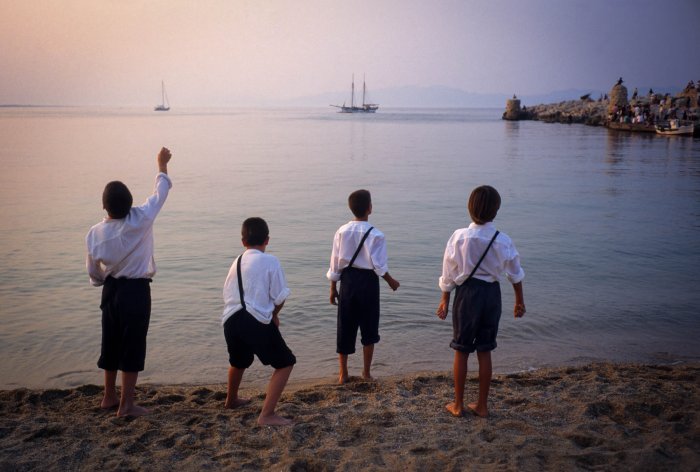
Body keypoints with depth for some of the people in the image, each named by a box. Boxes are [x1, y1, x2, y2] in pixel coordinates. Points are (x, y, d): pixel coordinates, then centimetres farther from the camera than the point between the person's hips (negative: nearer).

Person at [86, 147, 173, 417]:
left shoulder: (95, 233, -6)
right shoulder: (140, 221, -17)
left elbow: (94, 274, 5)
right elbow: (160, 193, -2)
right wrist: (162, 165, 13)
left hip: (111, 291, 5)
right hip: (136, 292, -4)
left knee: (111, 344, 18)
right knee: (132, 347, 3)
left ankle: (109, 397, 32)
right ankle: (126, 405, 9)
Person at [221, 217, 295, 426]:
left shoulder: (236, 262, 15)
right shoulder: (270, 261, -3)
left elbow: (228, 294, 17)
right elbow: (280, 297, -4)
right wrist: (273, 314, 17)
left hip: (231, 320, 7)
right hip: (257, 321, -7)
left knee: (239, 361, 32)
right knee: (285, 363, 6)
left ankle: (231, 400, 55)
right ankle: (267, 414, -3)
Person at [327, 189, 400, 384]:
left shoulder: (342, 231, -3)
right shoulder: (375, 235, -13)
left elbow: (335, 263, 2)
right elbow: (379, 266, -11)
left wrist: (333, 288, 12)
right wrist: (391, 282, 7)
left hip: (347, 280, 3)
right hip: (367, 281, -3)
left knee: (345, 328, 11)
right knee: (369, 328, 12)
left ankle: (343, 374, 19)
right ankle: (366, 372, 20)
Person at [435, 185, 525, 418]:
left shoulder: (460, 237, -13)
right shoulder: (503, 240, -6)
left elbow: (449, 273, -5)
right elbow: (516, 273, 6)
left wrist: (445, 300, 7)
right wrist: (520, 301, 19)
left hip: (467, 293, -2)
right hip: (492, 294, 2)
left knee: (461, 351, 10)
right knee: (484, 351, 13)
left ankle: (458, 405, 19)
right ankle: (482, 405, 22)